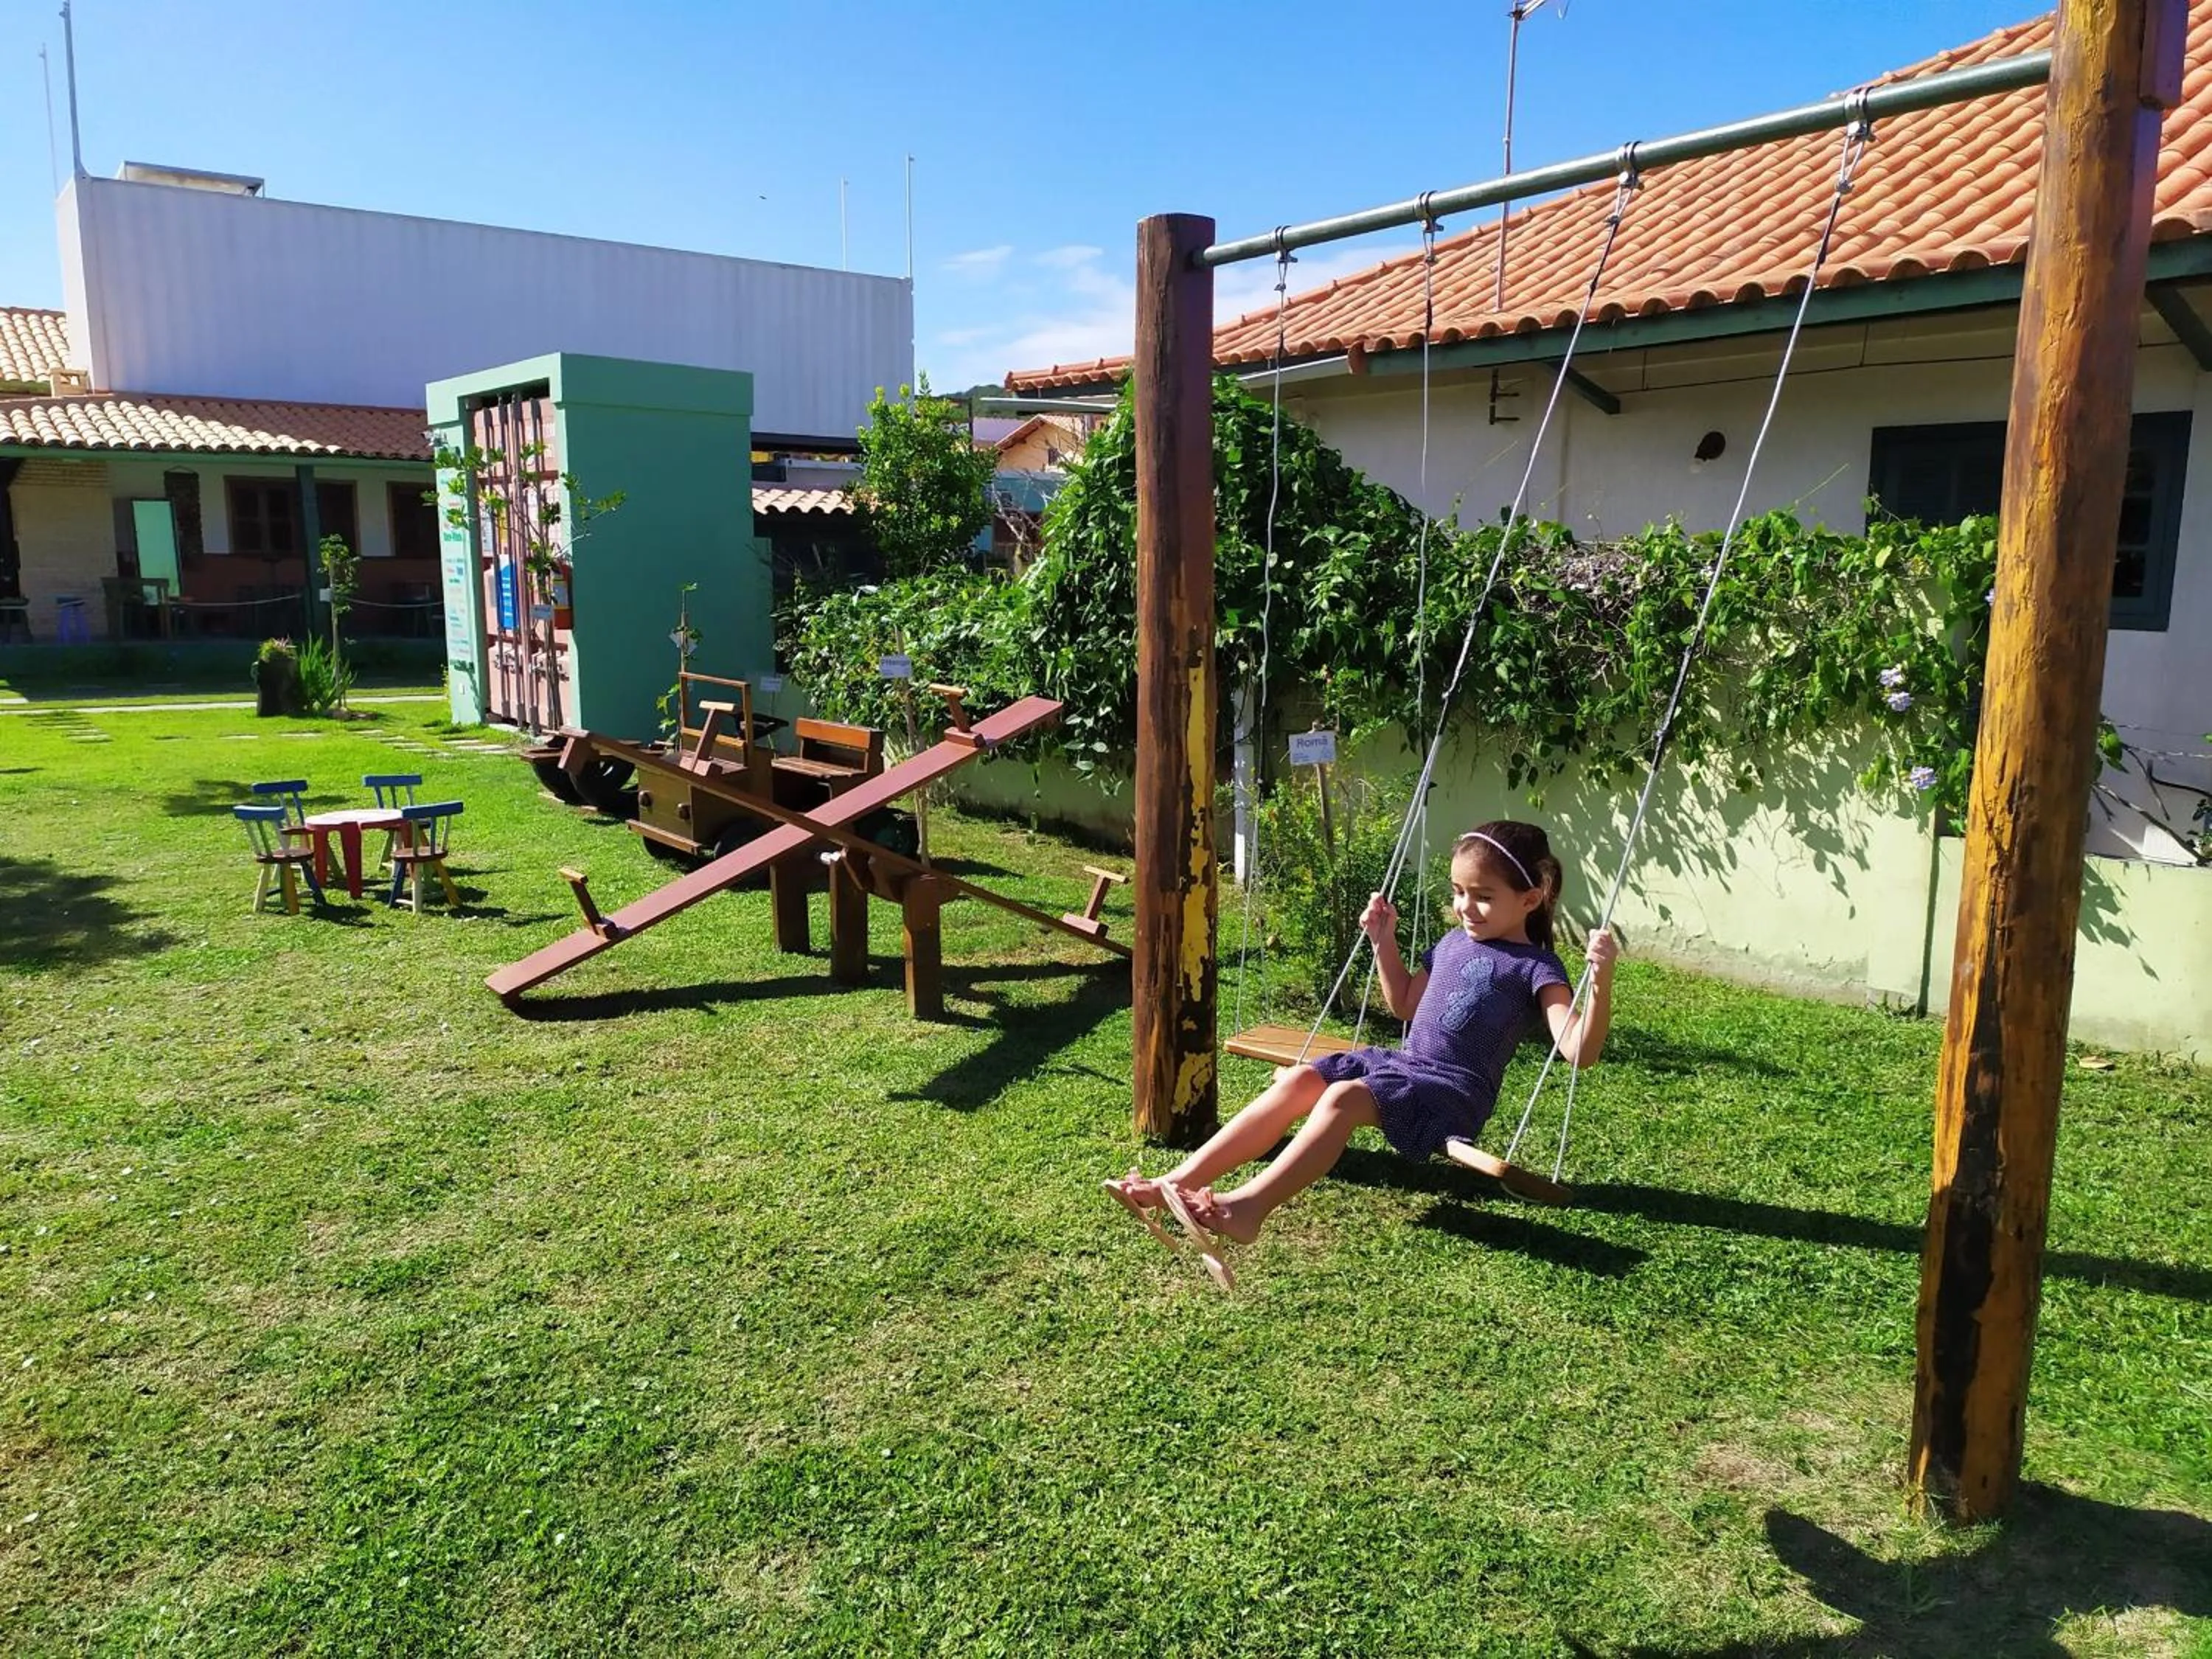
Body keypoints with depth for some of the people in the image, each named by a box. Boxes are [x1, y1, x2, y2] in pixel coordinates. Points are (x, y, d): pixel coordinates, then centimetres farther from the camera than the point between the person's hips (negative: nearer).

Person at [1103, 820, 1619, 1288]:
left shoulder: (1535, 968, -5)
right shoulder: (1454, 943, 18)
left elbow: (1579, 1053, -18)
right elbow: (1404, 1004, 31)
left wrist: (1602, 980, -32)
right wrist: (1384, 940, 22)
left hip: (1453, 1091, -7)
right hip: (1404, 1062, 7)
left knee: (1344, 1095, -32)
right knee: (1299, 1080, -16)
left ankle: (1248, 1206, -44)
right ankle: (1179, 1183, -25)